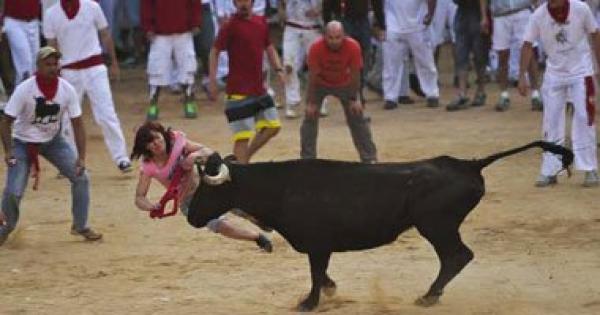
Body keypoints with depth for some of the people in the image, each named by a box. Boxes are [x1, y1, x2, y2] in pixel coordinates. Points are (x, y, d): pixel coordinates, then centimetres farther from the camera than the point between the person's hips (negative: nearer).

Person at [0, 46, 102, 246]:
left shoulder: (67, 90, -15)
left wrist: (81, 157, -18)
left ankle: (80, 226, 10)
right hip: (23, 142, -3)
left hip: (52, 140, 3)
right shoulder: (24, 90, -24)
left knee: (80, 177, -8)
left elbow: (77, 123, -10)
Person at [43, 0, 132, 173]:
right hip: (69, 72, 1)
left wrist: (114, 63, 11)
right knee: (68, 118, 6)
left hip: (95, 68, -1)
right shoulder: (51, 14, -1)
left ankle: (121, 157, -3)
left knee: (106, 114, -7)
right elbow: (52, 48, 2)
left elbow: (105, 35, 8)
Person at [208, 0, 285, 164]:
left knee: (273, 126, 10)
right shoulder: (230, 26, -10)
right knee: (243, 135, -9)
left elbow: (269, 47, 20)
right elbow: (215, 51, -8)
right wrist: (212, 80, -16)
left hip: (259, 88, 7)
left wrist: (278, 69, 6)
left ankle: (243, 159, 20)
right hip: (239, 91, -7)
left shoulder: (261, 22, 9)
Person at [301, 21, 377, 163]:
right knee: (310, 118, -8)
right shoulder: (316, 48, -33)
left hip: (344, 83, 1)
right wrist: (311, 102, -20)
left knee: (357, 117, 0)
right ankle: (307, 159, 1)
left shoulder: (353, 47, -30)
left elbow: (355, 74, -18)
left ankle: (369, 157, 9)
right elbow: (312, 76, -24)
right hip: (320, 83, -1)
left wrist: (354, 99, -12)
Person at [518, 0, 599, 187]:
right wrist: (522, 76, -14)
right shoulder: (538, 15, -14)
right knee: (551, 121, 4)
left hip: (580, 71, -2)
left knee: (584, 118, -5)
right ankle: (549, 171, 11)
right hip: (554, 73, 2)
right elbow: (528, 45, -9)